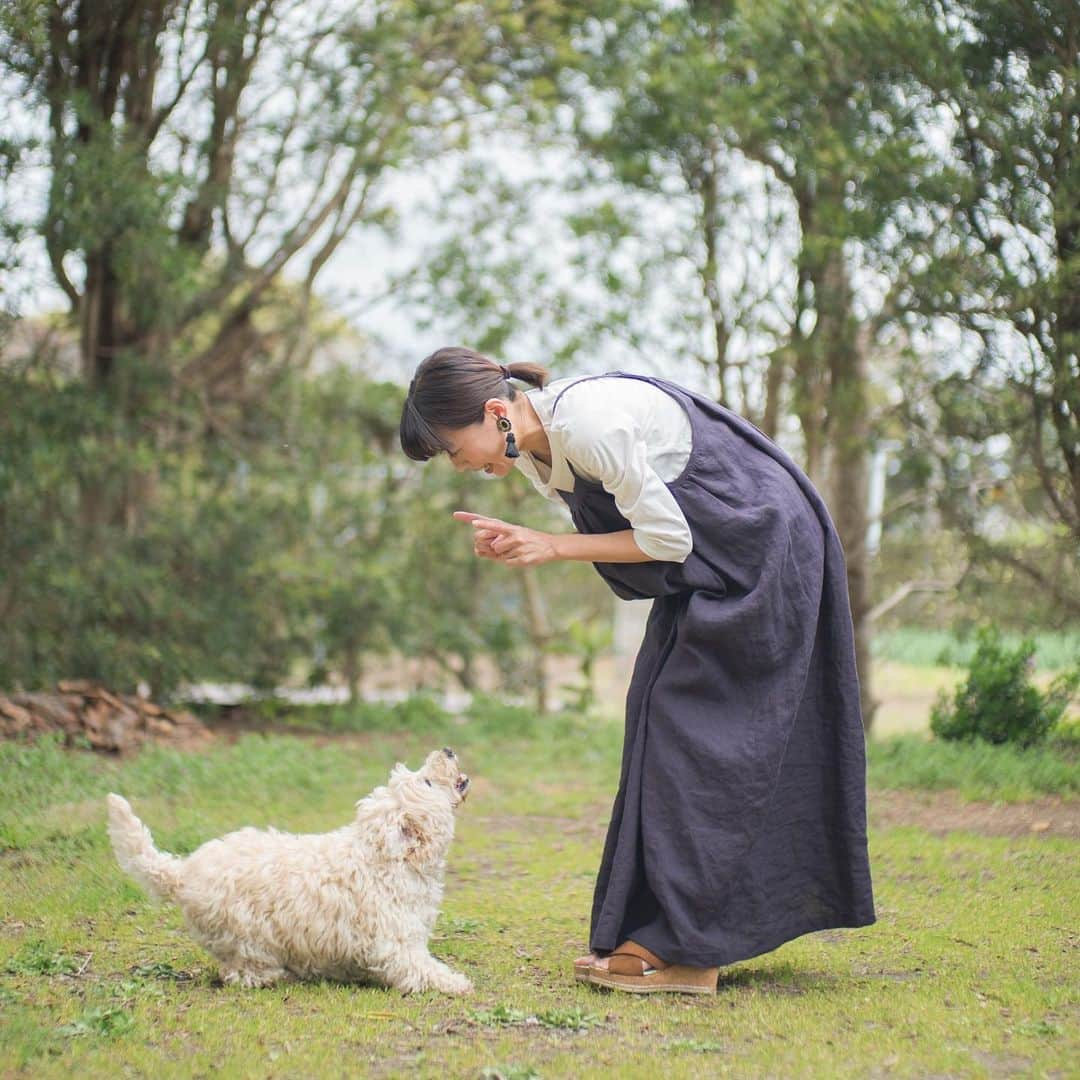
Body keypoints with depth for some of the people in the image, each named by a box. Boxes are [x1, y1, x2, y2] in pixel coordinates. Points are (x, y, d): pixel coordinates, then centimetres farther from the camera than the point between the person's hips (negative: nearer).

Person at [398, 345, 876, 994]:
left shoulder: (590, 423, -27)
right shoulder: (531, 448, 2)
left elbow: (668, 538, -21)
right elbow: (609, 530, 9)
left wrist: (554, 547, -16)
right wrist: (519, 542, -6)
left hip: (760, 547, -10)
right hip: (711, 568, 10)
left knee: (689, 728, -11)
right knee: (665, 719, 6)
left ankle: (682, 947, -8)